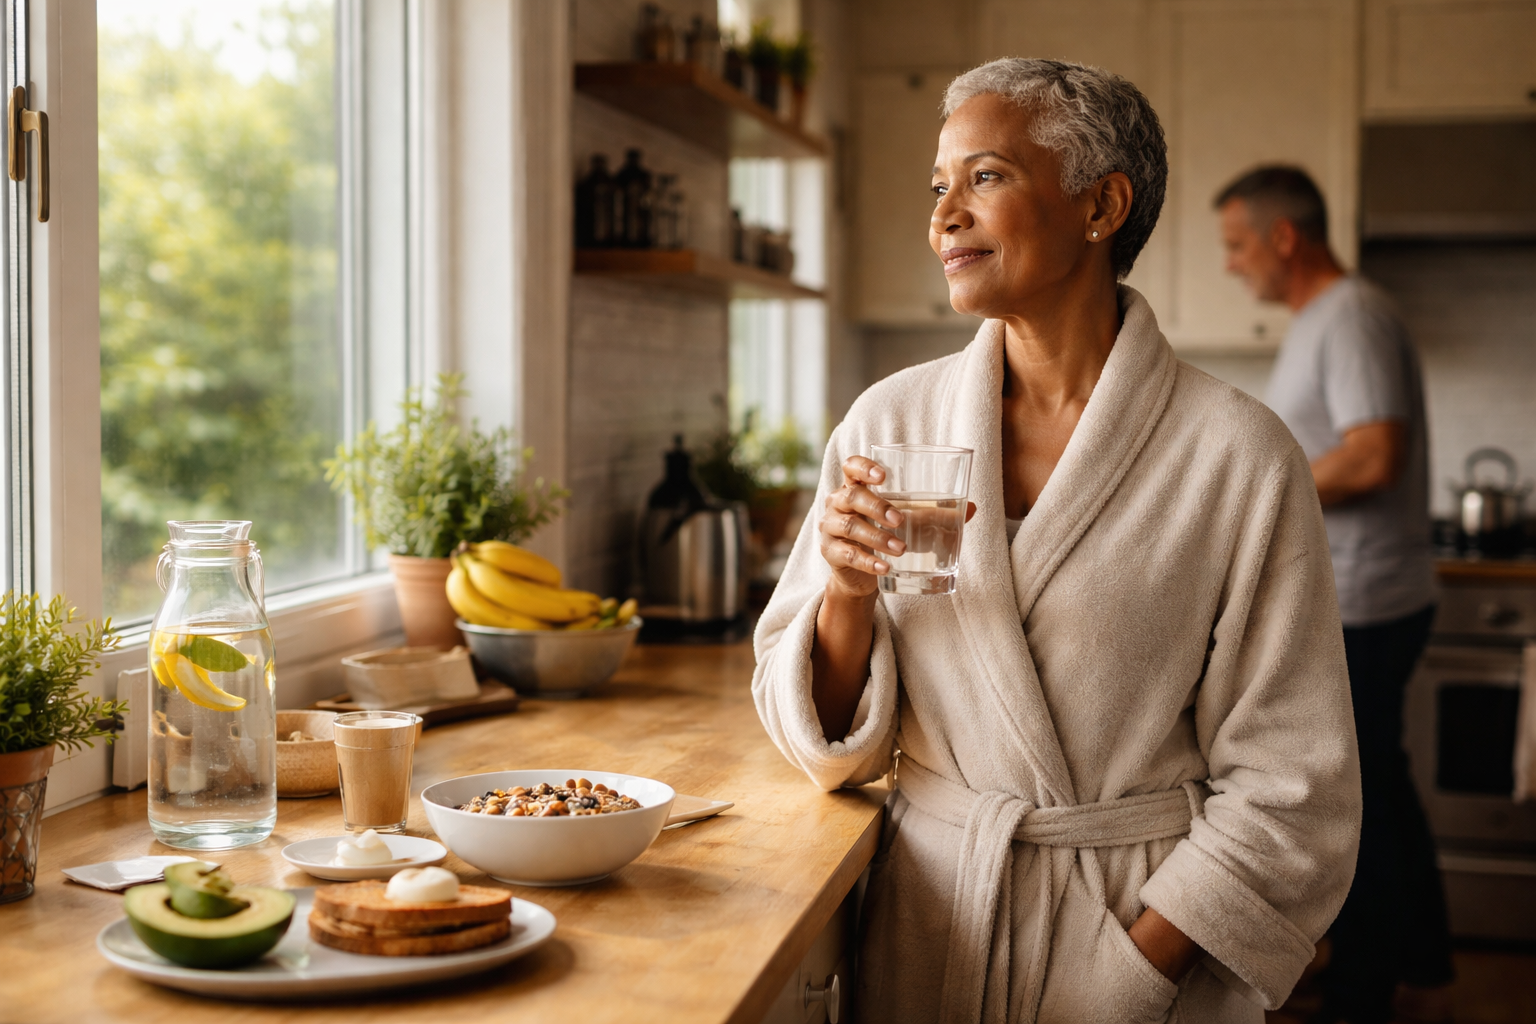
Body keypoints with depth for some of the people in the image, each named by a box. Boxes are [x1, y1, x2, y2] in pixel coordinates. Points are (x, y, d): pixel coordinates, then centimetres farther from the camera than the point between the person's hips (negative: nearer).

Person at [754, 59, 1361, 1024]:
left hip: (1145, 919, -3)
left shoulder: (1240, 456, -12)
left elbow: (1287, 787, -9)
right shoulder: (889, 422, -3)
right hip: (926, 921, 3)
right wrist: (847, 598, -17)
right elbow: (832, 744, 1)